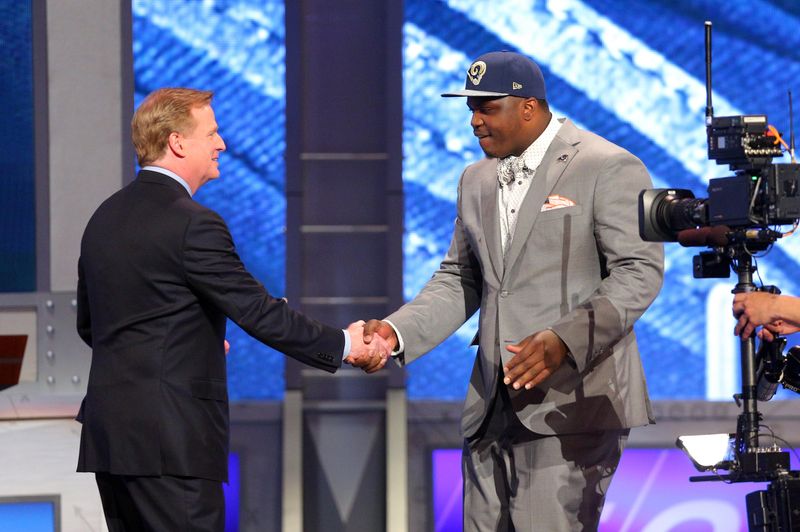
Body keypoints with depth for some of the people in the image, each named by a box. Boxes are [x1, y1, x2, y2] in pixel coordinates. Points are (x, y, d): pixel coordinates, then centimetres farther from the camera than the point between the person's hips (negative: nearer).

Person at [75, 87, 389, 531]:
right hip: (170, 441, -9)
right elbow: (259, 312, -14)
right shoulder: (192, 224, -14)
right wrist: (343, 344, -2)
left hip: (109, 435, 9)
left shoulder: (105, 217, 13)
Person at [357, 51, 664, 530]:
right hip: (493, 408, 7)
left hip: (572, 403, -7)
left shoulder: (609, 168, -5)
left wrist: (565, 340, -23)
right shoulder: (477, 180, 18)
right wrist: (397, 333, 2)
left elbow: (640, 271, -11)